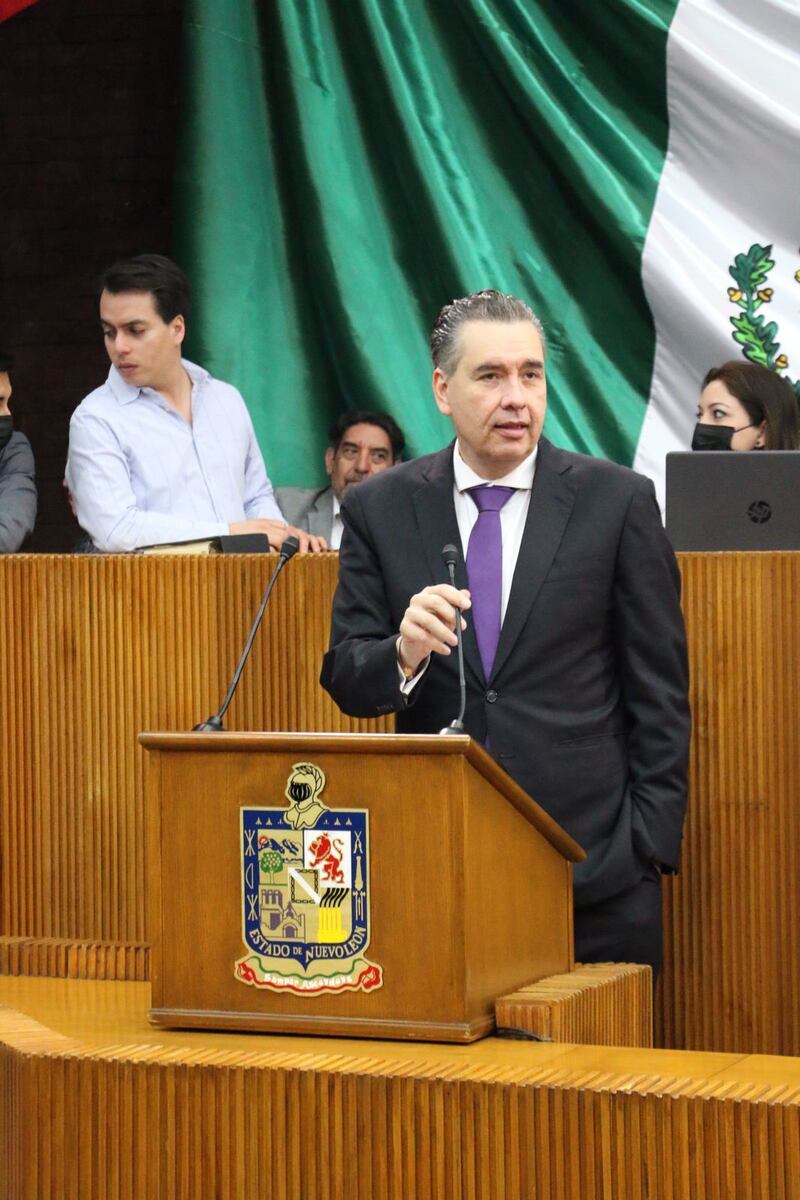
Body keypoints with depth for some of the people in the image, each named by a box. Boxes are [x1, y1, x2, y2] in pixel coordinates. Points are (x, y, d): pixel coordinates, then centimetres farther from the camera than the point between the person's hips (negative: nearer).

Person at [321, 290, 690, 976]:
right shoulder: (379, 509, 5)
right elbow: (346, 680, 4)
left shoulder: (618, 501, 1)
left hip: (597, 865, -1)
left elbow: (659, 691, 2)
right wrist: (405, 652, -19)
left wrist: (651, 842, -3)